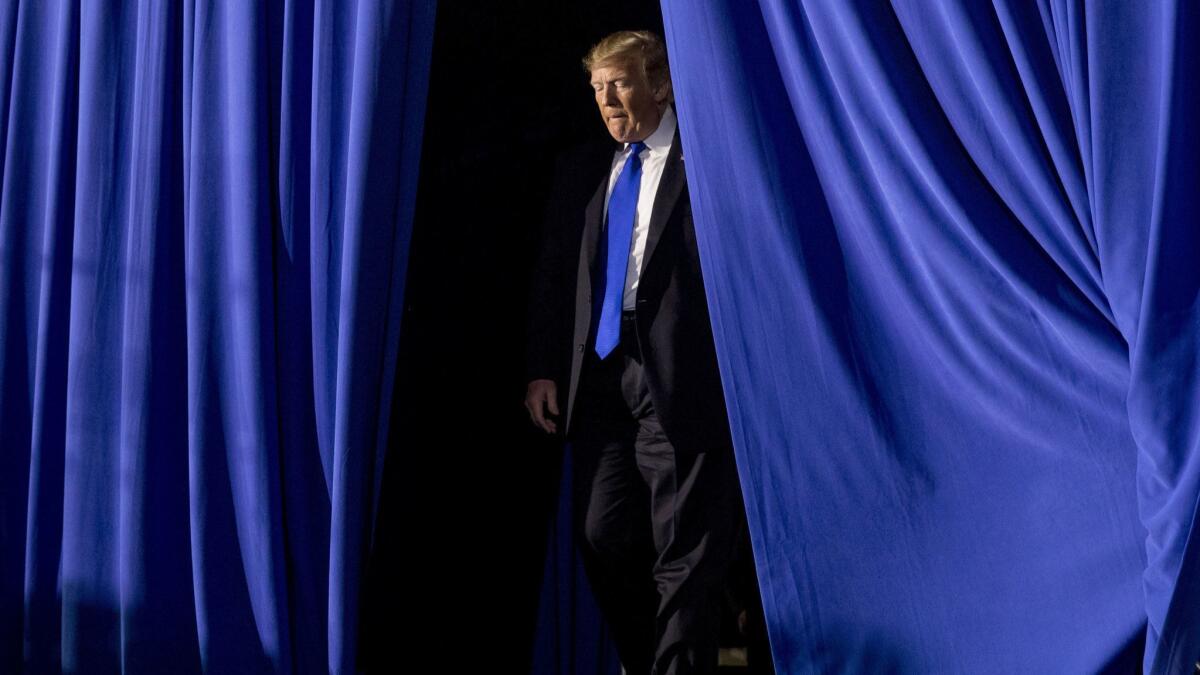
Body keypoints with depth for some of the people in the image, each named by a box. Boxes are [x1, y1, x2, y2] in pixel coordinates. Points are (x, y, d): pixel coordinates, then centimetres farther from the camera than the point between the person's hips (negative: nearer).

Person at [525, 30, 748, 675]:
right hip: (600, 375, 6)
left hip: (678, 376, -5)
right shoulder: (585, 169, 15)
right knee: (603, 537, 10)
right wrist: (542, 368, 9)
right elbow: (552, 273, 16)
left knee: (684, 551, -1)